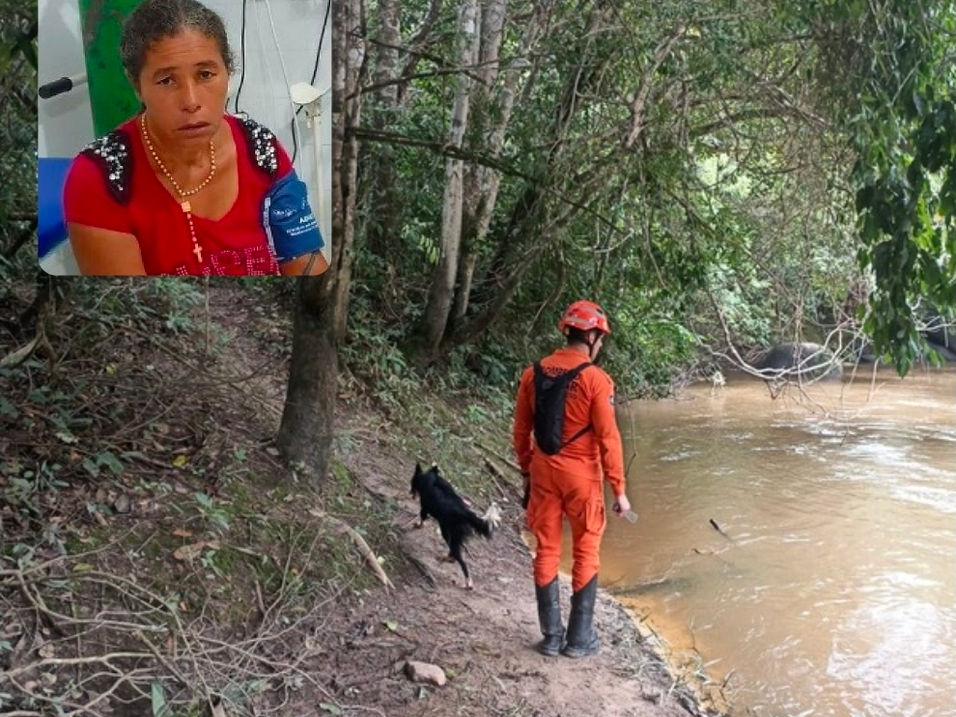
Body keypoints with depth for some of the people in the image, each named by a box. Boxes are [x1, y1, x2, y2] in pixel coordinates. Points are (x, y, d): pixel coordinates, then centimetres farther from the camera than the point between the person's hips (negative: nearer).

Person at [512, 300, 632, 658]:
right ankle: (579, 638, 14)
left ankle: (551, 635, 19)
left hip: (543, 471, 4)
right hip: (581, 474, -4)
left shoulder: (533, 373, 0)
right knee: (585, 554, 9)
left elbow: (521, 430, 6)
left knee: (546, 551, 12)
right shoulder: (595, 379, -14)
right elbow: (608, 438, -14)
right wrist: (619, 490, -7)